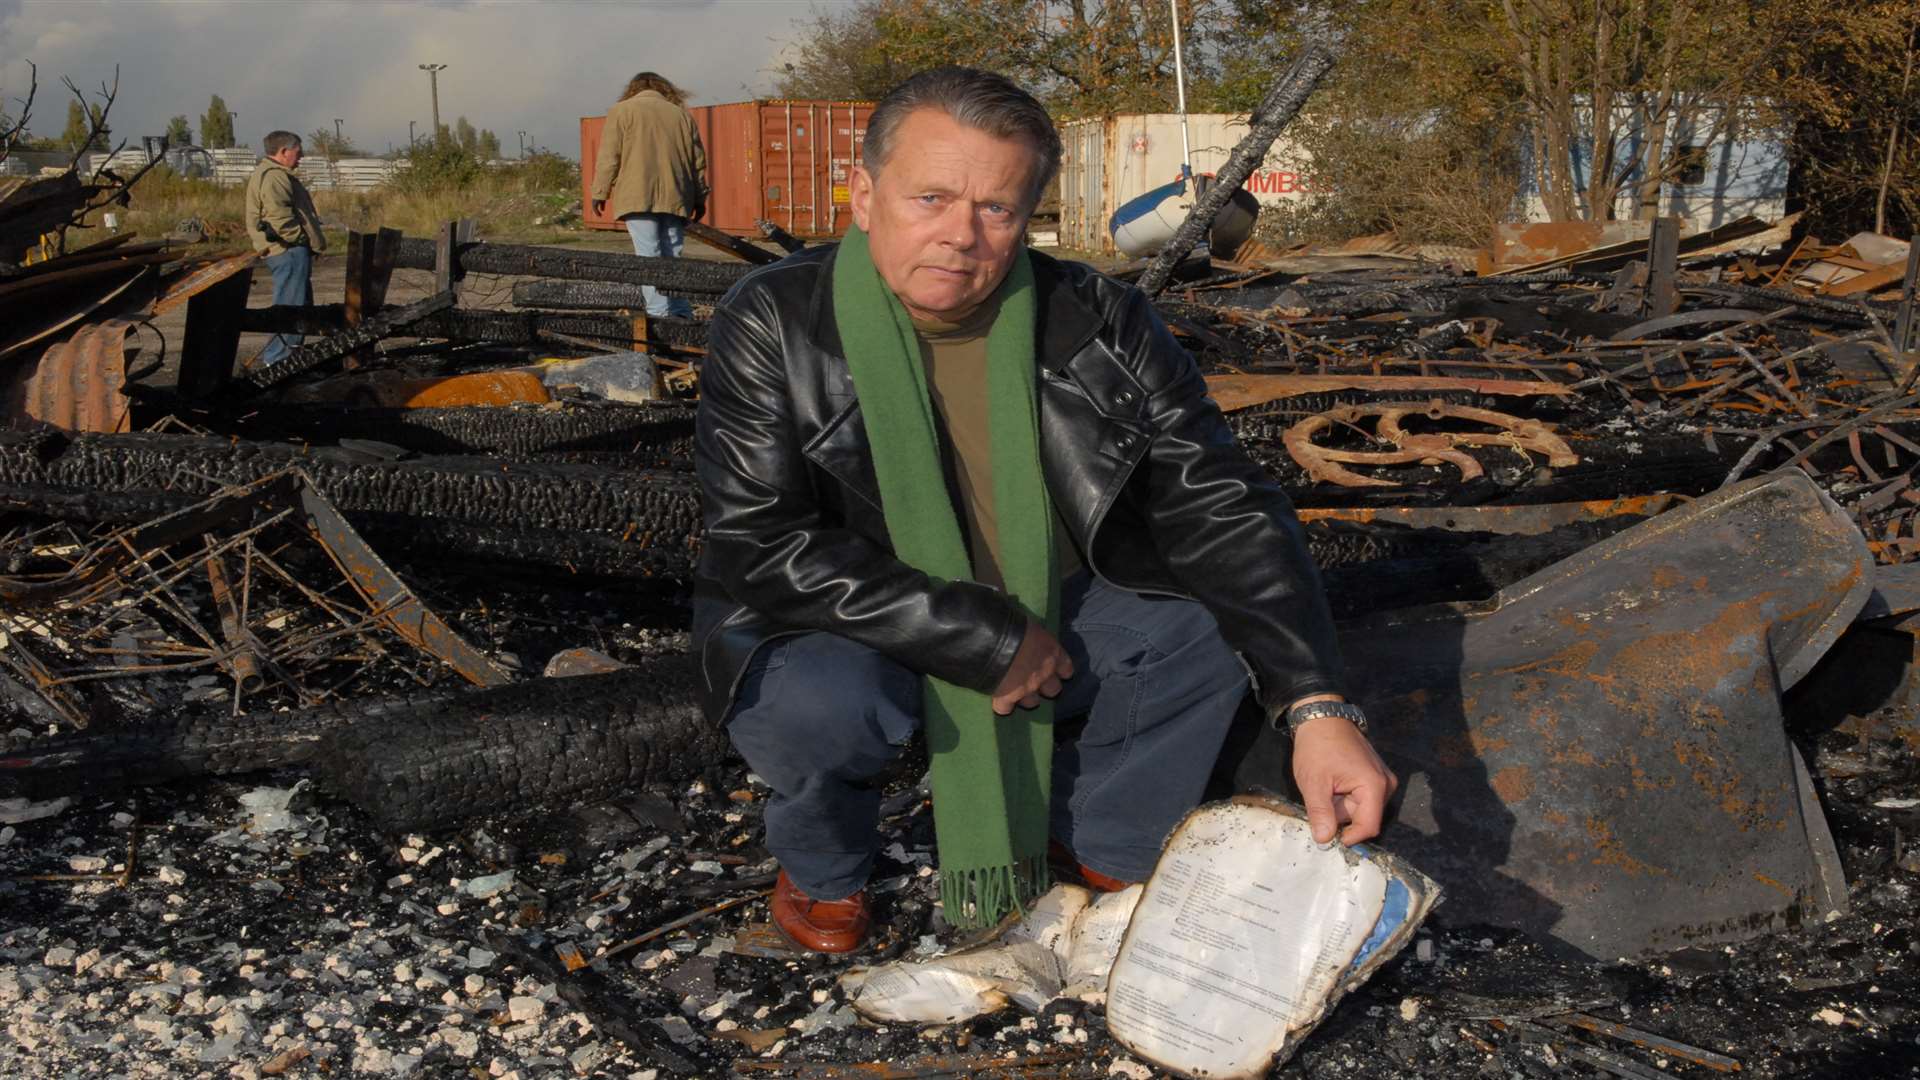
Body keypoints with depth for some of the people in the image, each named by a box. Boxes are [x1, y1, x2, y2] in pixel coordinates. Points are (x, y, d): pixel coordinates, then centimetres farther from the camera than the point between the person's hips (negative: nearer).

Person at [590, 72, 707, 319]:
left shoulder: (621, 111, 8)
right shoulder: (682, 115, 20)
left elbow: (609, 157, 0)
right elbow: (699, 161, 19)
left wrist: (600, 193, 4)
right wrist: (700, 198, 24)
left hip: (638, 197, -4)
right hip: (676, 198, 4)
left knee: (648, 255, -7)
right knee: (673, 256, 8)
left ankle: (658, 312, -15)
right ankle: (681, 313, 2)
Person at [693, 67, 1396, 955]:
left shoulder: (1100, 326, -10)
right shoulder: (773, 323, -17)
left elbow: (1222, 509, -15)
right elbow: (759, 546, -25)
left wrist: (1318, 708, -28)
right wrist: (987, 639, -28)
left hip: (1048, 618, 3)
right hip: (845, 635, -3)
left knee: (1221, 619, -17)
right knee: (824, 700, -36)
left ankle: (1099, 844, 8)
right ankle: (821, 867, 1)